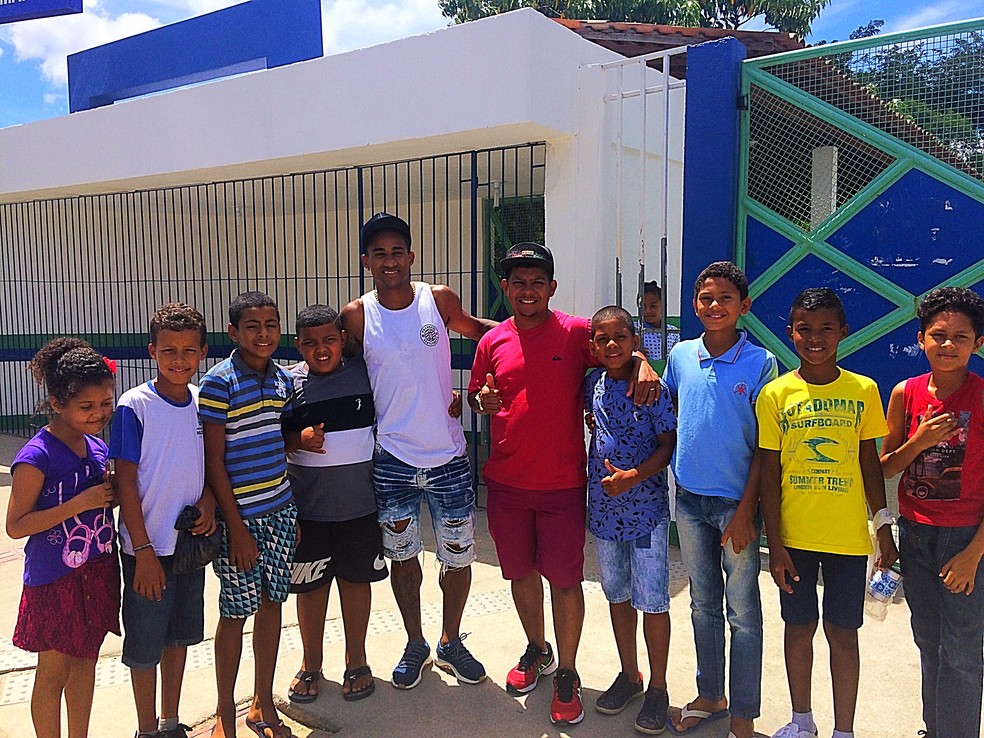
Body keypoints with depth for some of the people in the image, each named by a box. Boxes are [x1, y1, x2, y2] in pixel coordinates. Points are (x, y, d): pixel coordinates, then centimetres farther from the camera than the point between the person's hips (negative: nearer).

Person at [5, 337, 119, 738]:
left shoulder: (97, 447, 3)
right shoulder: (37, 456, -18)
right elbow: (16, 525, -17)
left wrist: (114, 493, -5)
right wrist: (80, 503, -24)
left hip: (98, 570, 7)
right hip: (55, 579, -7)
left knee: (85, 661, 19)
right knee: (53, 672, 7)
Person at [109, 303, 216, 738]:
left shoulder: (204, 402, 0)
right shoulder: (135, 406, -14)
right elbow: (125, 481, -13)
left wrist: (208, 503, -8)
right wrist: (143, 551, -14)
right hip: (148, 547, -5)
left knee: (180, 635, 18)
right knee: (145, 644, 9)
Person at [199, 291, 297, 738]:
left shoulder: (283, 379, 6)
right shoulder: (219, 383, -12)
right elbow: (214, 462, -12)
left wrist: (293, 512, 13)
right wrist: (236, 526, -14)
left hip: (280, 511, 6)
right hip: (240, 515, -5)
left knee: (272, 603, 13)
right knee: (236, 612, 6)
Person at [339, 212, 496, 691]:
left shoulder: (439, 300, -3)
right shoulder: (356, 316, -5)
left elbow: (474, 327, 16)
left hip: (448, 457, 1)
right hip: (391, 459, 0)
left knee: (459, 557, 10)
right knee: (402, 556, 15)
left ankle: (450, 642, 35)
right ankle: (415, 645, 37)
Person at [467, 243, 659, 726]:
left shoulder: (576, 333, -5)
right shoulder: (492, 342, 4)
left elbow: (624, 350, 3)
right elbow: (475, 396, 14)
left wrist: (643, 365, -19)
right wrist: (483, 400, -9)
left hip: (562, 484, -3)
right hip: (506, 482, 4)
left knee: (564, 579, 5)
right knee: (520, 572, 17)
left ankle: (567, 674, 24)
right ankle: (537, 650, 41)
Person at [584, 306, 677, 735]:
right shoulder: (594, 383, 2)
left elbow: (669, 443, -12)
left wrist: (634, 476, -23)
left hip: (646, 508, -5)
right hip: (604, 506, 5)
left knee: (652, 601, 4)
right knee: (617, 594, 17)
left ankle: (657, 687, 23)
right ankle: (629, 675, 35)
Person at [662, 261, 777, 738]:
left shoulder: (760, 363, -9)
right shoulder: (680, 355, 1)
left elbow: (764, 445, -9)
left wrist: (746, 511, -11)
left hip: (736, 502, -4)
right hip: (690, 501, 4)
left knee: (742, 613, 7)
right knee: (703, 605, 17)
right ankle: (709, 697, 34)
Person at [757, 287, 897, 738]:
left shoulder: (863, 390, -1)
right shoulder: (775, 394, -4)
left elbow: (869, 462, 7)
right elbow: (769, 472, -3)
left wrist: (884, 526, 4)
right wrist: (775, 544, -5)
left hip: (848, 538, 0)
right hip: (794, 537, 0)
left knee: (843, 632, 9)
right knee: (799, 626, 13)